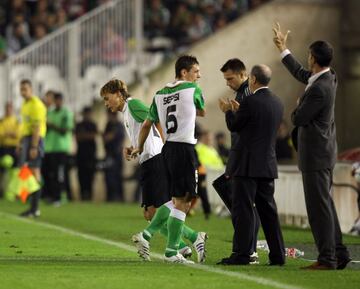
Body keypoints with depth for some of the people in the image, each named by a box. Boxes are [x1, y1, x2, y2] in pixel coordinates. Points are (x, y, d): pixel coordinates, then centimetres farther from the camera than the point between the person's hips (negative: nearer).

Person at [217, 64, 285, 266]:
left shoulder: (251, 102, -14)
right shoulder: (278, 103, 9)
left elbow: (234, 127, -4)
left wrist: (229, 112, 17)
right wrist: (239, 111, 22)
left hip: (248, 165, -7)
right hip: (268, 165, 7)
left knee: (243, 210, -4)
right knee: (268, 209, 11)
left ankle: (242, 254, -5)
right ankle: (278, 255, 11)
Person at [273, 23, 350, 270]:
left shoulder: (319, 88, -23)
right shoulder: (329, 76, 6)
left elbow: (299, 119, -20)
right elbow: (300, 73, 25)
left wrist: (298, 107, 3)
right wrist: (283, 49, 34)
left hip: (316, 155, -10)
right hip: (323, 151, 10)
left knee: (319, 206, -6)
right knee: (325, 204, 15)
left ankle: (327, 259, -4)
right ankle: (339, 254, 19)